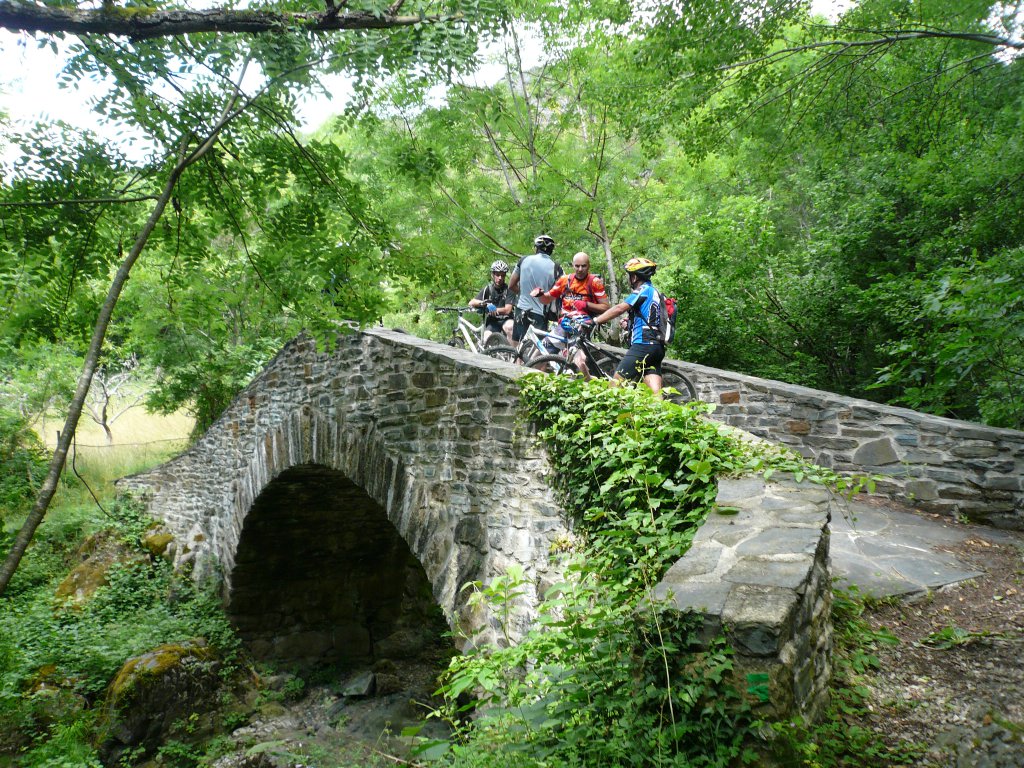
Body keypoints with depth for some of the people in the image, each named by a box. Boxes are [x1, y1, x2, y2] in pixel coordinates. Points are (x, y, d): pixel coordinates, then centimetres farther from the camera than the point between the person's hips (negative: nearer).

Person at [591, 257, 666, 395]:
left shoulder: (643, 290, -4)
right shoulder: (654, 292, 25)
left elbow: (619, 309, -14)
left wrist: (595, 321, -12)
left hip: (643, 345, -9)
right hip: (657, 347, 9)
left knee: (617, 383, -7)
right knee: (655, 393, -1)